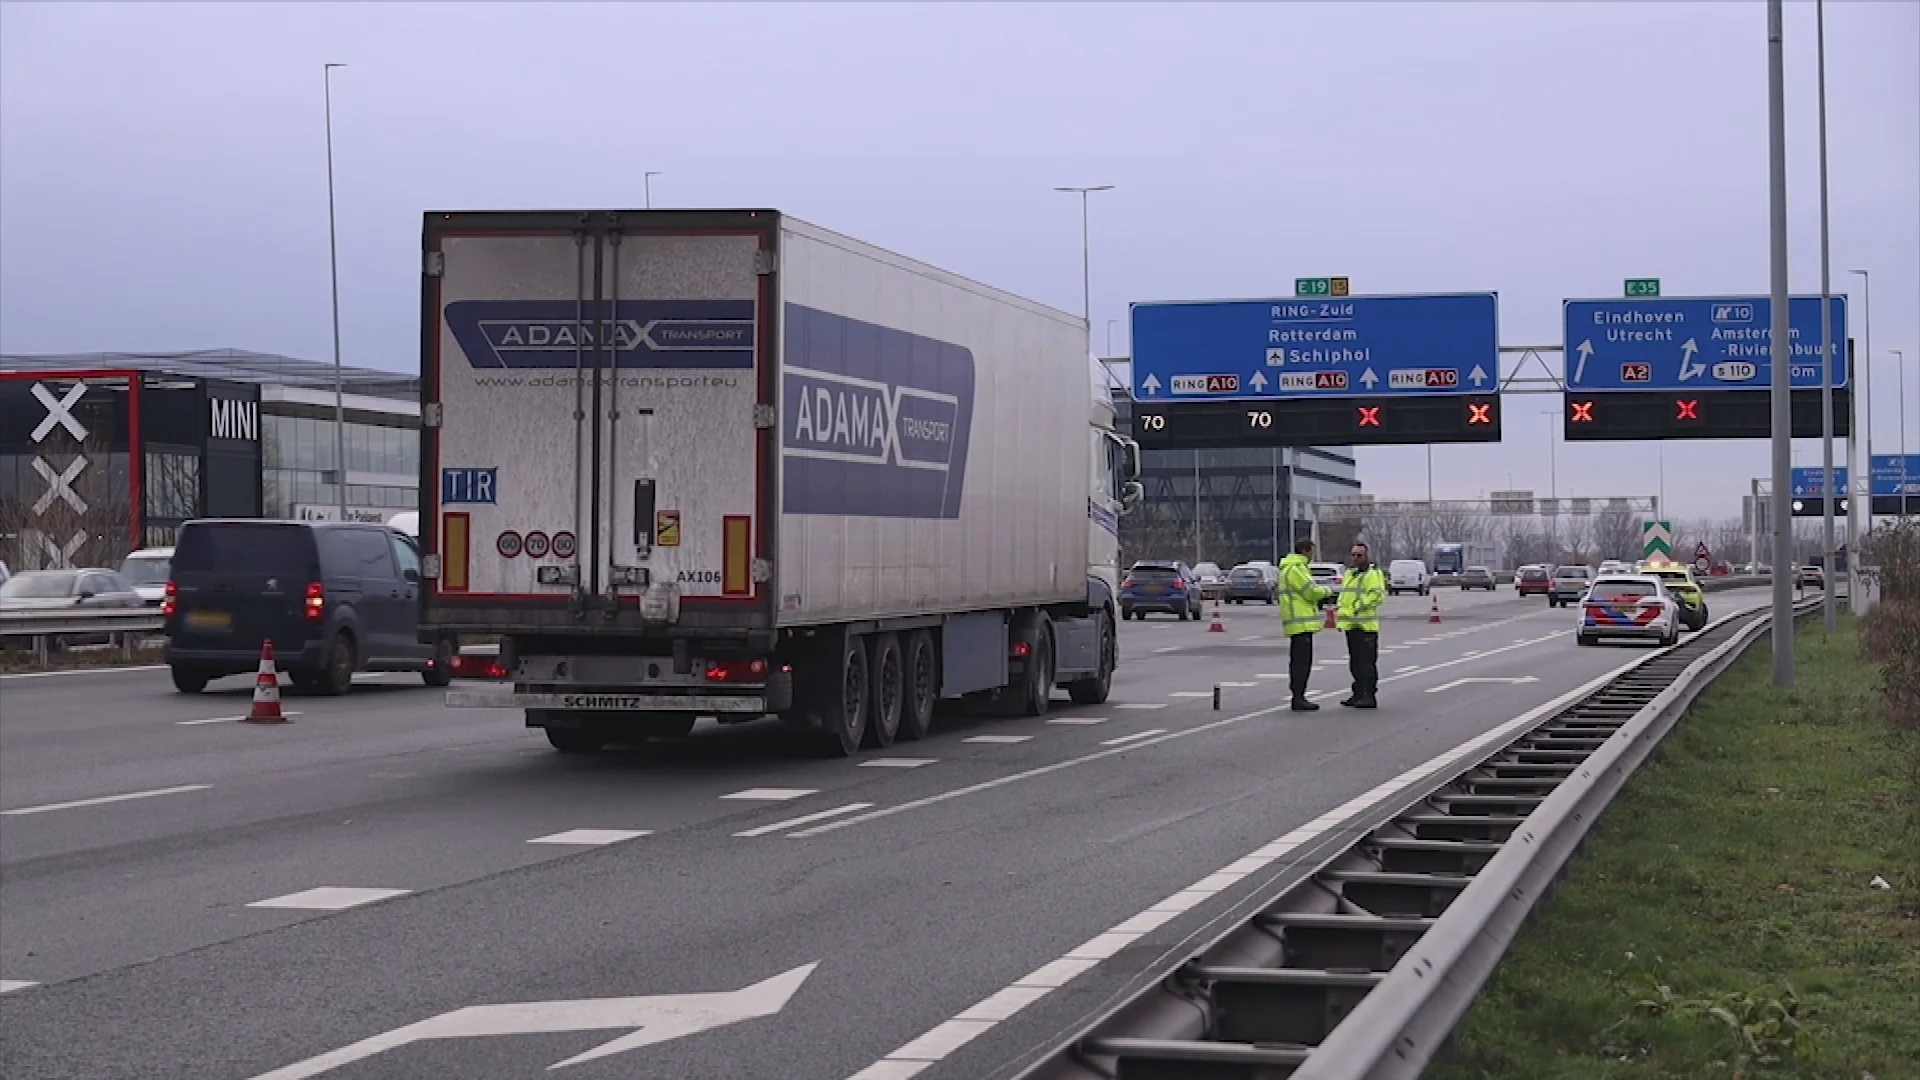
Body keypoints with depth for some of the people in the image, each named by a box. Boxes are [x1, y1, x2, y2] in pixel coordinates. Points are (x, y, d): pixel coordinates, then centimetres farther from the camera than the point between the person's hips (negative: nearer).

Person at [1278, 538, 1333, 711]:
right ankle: (1298, 699, -12)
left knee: (1298, 661, 14)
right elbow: (1312, 591, -18)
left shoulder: (1290, 567, 20)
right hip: (1301, 622, -11)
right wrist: (1327, 591, 0)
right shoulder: (1296, 568, -14)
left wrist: (1319, 601, 12)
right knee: (1302, 661, -10)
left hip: (1297, 622, 11)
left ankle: (1298, 697, 18)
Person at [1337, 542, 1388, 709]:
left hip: (1366, 625, -9)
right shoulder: (1349, 574, 20)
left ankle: (1369, 696, -8)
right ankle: (1359, 694, 21)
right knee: (1355, 662, 13)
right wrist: (1340, 613, 18)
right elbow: (1343, 595, 27)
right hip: (1351, 624, 9)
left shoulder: (1372, 574, -8)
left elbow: (1378, 595, -19)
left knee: (1366, 661, -9)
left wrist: (1361, 605, -22)